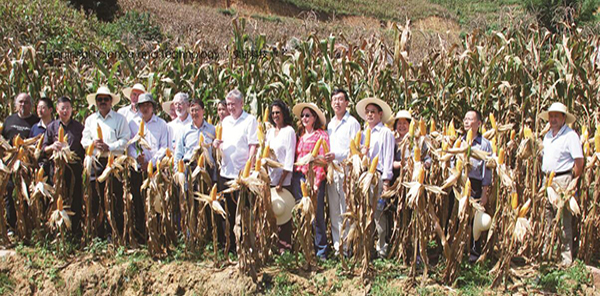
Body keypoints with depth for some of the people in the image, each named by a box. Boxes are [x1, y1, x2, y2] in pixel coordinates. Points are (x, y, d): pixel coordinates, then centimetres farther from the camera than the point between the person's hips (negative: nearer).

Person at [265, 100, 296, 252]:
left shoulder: (289, 131, -4)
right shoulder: (270, 131, 15)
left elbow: (289, 158, -9)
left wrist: (281, 181, -14)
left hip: (283, 181, -6)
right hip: (269, 179, 6)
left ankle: (285, 245, 7)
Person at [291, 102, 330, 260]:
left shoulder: (321, 134, 0)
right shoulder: (300, 135, 17)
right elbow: (296, 157, 15)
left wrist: (317, 181, -14)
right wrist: (294, 175, 3)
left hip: (313, 177, -6)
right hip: (298, 177, 6)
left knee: (316, 215, -6)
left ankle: (321, 251, 3)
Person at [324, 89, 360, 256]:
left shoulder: (352, 123, -1)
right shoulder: (330, 125, 20)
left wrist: (336, 155, -16)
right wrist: (326, 158, 8)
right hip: (331, 170, 6)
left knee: (346, 210, -7)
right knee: (334, 210, 6)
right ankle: (337, 245, 13)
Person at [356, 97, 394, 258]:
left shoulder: (385, 133, 2)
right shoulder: (364, 133, 21)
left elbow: (388, 157, -5)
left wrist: (386, 180, -11)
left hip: (378, 176, -6)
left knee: (378, 212, -7)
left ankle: (382, 248, 0)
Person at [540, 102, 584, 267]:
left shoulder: (570, 135, -7)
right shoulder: (548, 135, 16)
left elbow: (579, 160, -10)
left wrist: (573, 181, -9)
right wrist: (546, 178, 14)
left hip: (563, 180, -7)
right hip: (547, 179, 7)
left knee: (564, 220, -5)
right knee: (547, 217, 12)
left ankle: (566, 257, 1)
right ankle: (545, 251, 22)